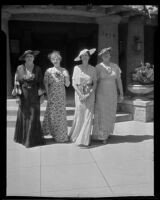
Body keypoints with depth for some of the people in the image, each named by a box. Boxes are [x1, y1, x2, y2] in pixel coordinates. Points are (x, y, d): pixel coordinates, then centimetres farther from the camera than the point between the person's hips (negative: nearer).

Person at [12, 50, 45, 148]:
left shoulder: (38, 69, 3)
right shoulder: (20, 68, 1)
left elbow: (41, 83, 4)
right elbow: (17, 82, 0)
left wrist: (41, 95, -3)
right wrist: (17, 95, -6)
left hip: (34, 96, 0)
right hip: (24, 96, 1)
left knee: (34, 117, -1)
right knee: (23, 116, 8)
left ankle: (33, 139, 7)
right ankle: (22, 137, 23)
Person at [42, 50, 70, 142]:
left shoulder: (64, 71, 4)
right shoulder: (49, 71, 0)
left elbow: (67, 85, 2)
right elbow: (46, 84, 1)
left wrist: (66, 76, -15)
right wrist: (48, 96, -5)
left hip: (61, 95, 1)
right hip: (52, 95, -1)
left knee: (61, 114, 4)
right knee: (52, 114, 2)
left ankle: (62, 135, 17)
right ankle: (54, 134, 18)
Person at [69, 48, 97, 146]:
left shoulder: (92, 69, 3)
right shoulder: (77, 68, 1)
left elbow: (95, 84, 4)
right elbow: (74, 83, -1)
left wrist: (89, 94, -10)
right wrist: (81, 95, -11)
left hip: (90, 94, 1)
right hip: (79, 93, -1)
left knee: (88, 116, -2)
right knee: (79, 115, -1)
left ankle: (85, 139, 8)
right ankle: (76, 135, 22)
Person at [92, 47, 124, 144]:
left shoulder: (115, 66, 3)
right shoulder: (98, 67, -6)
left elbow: (119, 80, 5)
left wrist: (121, 94, 4)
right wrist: (94, 95, -6)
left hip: (112, 94, 3)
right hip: (101, 93, -3)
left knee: (110, 114, 11)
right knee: (101, 115, -2)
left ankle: (107, 132, 30)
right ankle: (102, 136, 6)